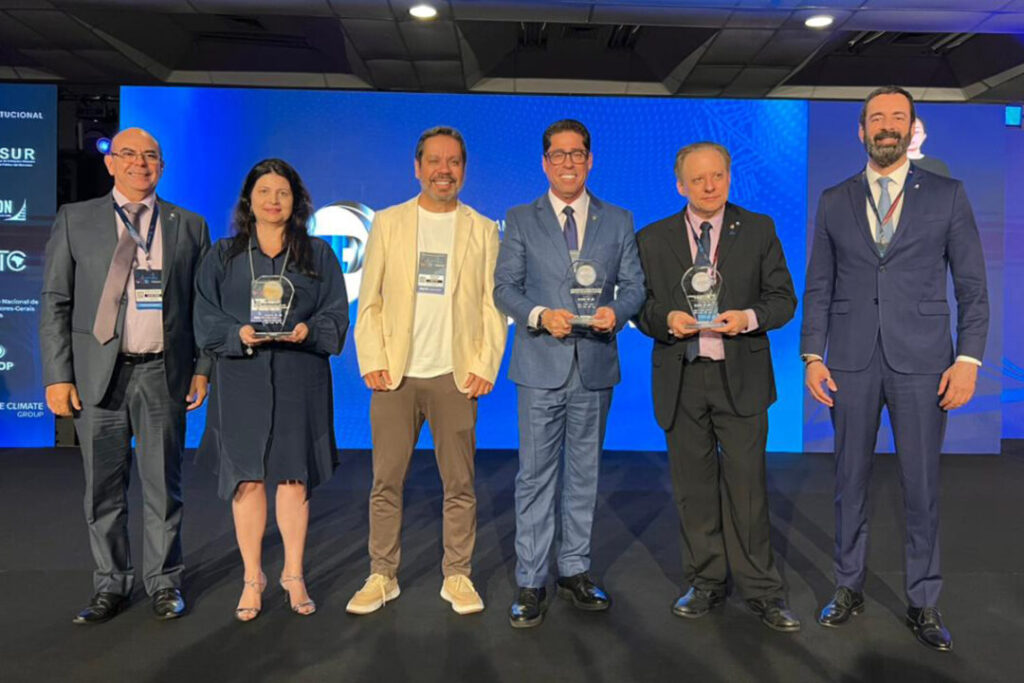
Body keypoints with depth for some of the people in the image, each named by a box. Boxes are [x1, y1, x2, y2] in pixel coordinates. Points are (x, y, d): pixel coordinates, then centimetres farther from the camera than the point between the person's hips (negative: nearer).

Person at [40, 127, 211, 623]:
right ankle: (111, 585, 25)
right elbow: (55, 304, 3)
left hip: (164, 373, 0)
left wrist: (202, 369, 0)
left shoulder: (189, 226, 8)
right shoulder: (75, 220, 6)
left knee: (164, 485, 8)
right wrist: (57, 376, -4)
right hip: (98, 373, 0)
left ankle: (164, 582, 22)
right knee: (103, 488, 9)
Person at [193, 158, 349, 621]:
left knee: (293, 475, 4)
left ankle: (293, 574, 18)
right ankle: (252, 578, 15)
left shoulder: (318, 254, 10)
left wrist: (308, 330, -15)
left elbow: (336, 314, 5)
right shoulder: (222, 256, 11)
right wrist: (238, 333, -15)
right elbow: (205, 318, 4)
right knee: (246, 478, 2)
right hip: (241, 379, 1)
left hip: (299, 379, 0)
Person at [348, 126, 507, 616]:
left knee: (460, 485, 5)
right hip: (395, 374, 1)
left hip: (456, 375, 0)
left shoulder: (483, 230, 9)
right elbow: (368, 301, 6)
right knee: (386, 483, 5)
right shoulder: (387, 223, 9)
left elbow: (493, 306, 5)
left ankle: (458, 576, 19)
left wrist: (485, 367, -4)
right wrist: (371, 362, -4)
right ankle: (382, 576, 19)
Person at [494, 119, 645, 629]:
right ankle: (530, 583, 10)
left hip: (595, 367, 2)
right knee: (535, 476, 1)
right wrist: (540, 315, -16)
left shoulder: (618, 221, 11)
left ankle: (575, 571, 25)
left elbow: (634, 286, 8)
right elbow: (504, 287, 2)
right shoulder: (521, 220, 7)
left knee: (584, 474, 11)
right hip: (541, 366, -2)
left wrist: (615, 312, -14)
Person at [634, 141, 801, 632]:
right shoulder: (652, 239, 7)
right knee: (694, 487, 9)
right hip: (680, 380, 2)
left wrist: (748, 317, -16)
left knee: (747, 486, 0)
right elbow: (639, 306, 7)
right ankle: (706, 582, 24)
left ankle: (761, 590, 15)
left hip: (740, 377, -1)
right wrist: (666, 319, -14)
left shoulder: (758, 230, 5)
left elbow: (783, 298, 4)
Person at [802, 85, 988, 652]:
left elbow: (972, 285, 2)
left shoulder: (947, 195, 4)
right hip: (851, 362, 1)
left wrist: (969, 359, -7)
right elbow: (818, 286, 7)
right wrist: (812, 356, 0)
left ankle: (923, 602, 21)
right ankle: (849, 588, 25)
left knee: (921, 487, 6)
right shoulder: (834, 201, 8)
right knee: (850, 482, 10)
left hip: (921, 362, -1)